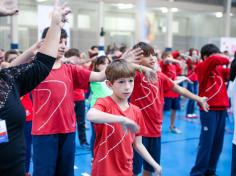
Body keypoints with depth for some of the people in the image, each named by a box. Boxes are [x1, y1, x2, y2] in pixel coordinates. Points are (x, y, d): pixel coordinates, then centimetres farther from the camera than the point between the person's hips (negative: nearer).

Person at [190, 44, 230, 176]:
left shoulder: (219, 69, 14)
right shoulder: (202, 68, -6)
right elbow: (214, 60, -24)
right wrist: (227, 60, -9)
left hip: (222, 109, 7)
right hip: (209, 110, -7)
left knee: (218, 144, 11)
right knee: (206, 143, -5)